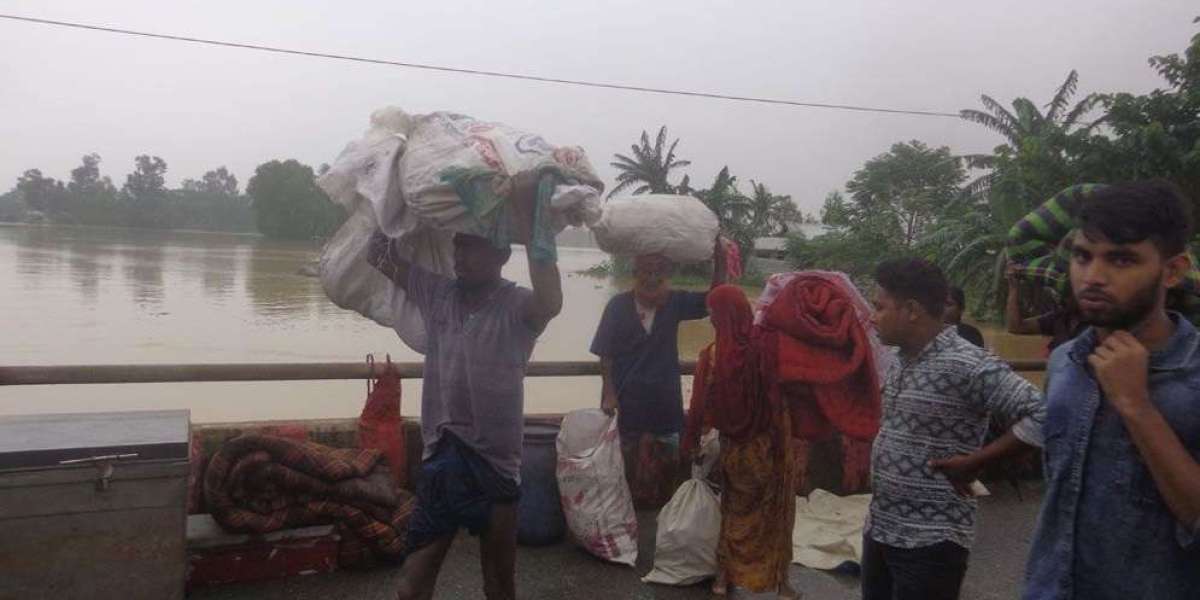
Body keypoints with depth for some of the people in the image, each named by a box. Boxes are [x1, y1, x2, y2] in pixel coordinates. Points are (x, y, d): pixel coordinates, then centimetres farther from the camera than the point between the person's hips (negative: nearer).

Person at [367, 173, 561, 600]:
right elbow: (378, 255, 11)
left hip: (493, 466, -4)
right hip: (440, 461, 4)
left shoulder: (517, 307, -11)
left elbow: (551, 302, -34)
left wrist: (527, 221, -32)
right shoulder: (437, 293, 4)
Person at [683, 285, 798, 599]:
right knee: (773, 512, 15)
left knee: (736, 510, 19)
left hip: (735, 446, 0)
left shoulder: (711, 356, -16)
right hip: (771, 444, 0)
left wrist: (692, 442, 5)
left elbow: (700, 406, -10)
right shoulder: (765, 347, -16)